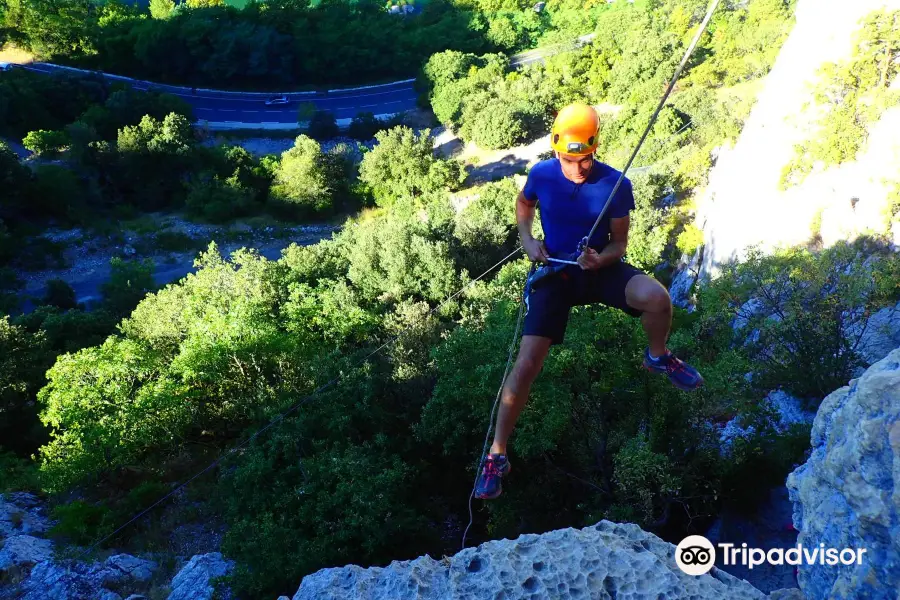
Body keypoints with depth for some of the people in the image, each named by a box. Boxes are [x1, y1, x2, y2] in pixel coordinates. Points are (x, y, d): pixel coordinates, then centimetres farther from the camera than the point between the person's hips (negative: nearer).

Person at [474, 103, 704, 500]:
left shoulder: (616, 185, -14)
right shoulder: (541, 174, -10)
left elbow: (619, 243, -5)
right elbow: (523, 203, 14)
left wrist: (601, 259, -27)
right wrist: (527, 239, -4)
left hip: (599, 268, 0)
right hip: (553, 271, 0)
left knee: (657, 298, -31)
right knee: (526, 364, -13)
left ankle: (657, 357, 7)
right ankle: (497, 455, 2)